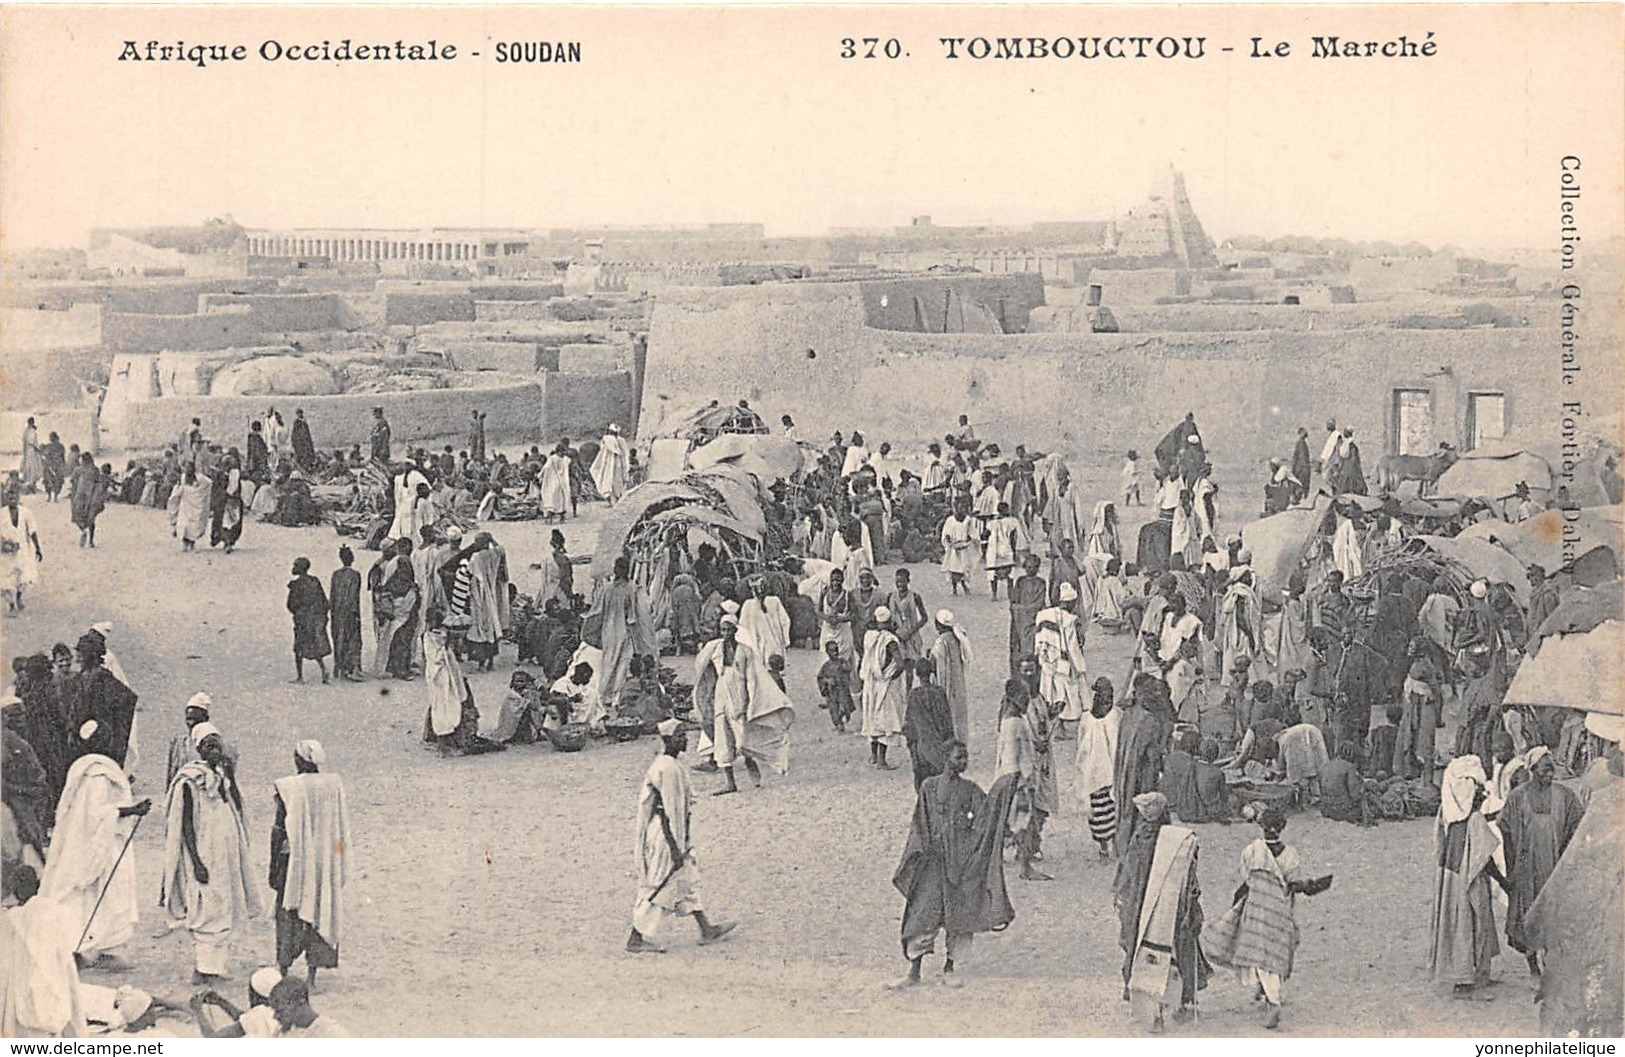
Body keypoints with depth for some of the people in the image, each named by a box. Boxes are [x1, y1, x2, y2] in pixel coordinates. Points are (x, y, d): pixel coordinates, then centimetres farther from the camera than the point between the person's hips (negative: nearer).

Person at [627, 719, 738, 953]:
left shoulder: (662, 765, 9)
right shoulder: (668, 769, -23)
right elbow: (669, 813, -24)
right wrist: (676, 848, -22)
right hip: (666, 835, -11)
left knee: (687, 880, 17)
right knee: (659, 889, -2)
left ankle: (706, 929, 27)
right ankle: (636, 940, 5)